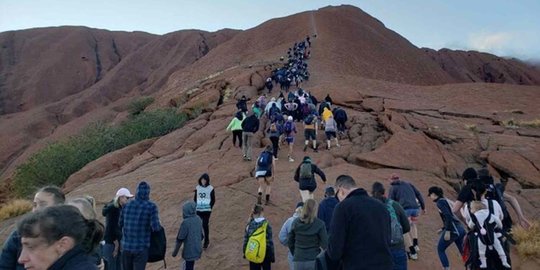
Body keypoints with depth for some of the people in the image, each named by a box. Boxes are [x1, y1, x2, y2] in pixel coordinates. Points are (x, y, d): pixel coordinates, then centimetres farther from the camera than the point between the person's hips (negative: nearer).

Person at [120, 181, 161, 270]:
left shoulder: (127, 205, 1)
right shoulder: (151, 206, -12)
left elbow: (120, 223, 9)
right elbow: (155, 227, -17)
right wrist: (159, 226, 4)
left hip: (126, 246, 4)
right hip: (141, 247, -4)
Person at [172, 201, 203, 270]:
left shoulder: (186, 222, -20)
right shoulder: (198, 219, 1)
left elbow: (180, 239, -14)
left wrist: (175, 251, -3)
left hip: (189, 251, -7)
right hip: (197, 249, 7)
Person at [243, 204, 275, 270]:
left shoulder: (249, 225, -8)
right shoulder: (266, 225, -17)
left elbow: (246, 240, -3)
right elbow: (270, 242, -14)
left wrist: (245, 252, 11)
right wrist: (272, 255, -5)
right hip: (265, 254, -3)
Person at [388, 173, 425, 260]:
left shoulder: (393, 187, 12)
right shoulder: (408, 184, 23)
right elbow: (418, 194, 18)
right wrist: (423, 207, 24)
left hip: (405, 209, -5)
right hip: (415, 208, 5)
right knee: (413, 225, 32)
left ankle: (413, 253, 8)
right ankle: (415, 245, 20)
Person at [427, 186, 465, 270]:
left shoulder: (440, 202, -8)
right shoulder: (446, 200, 19)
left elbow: (448, 216, -20)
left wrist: (447, 231, -21)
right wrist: (443, 228, 28)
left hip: (453, 230, -8)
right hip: (460, 229, 8)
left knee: (440, 249, 8)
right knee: (462, 250, 16)